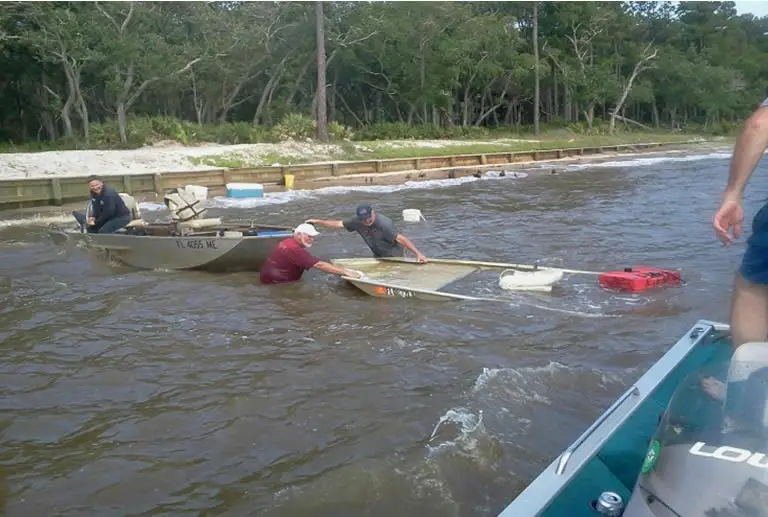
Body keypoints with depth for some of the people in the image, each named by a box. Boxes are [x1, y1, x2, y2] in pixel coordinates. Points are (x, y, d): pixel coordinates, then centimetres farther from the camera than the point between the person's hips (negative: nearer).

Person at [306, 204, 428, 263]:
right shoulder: (357, 221, -16)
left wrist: (418, 253, -48)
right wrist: (317, 221, -7)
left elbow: (400, 238, -41)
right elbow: (339, 224, -5)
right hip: (378, 256, 6)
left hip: (394, 256, -6)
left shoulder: (383, 223, -35)